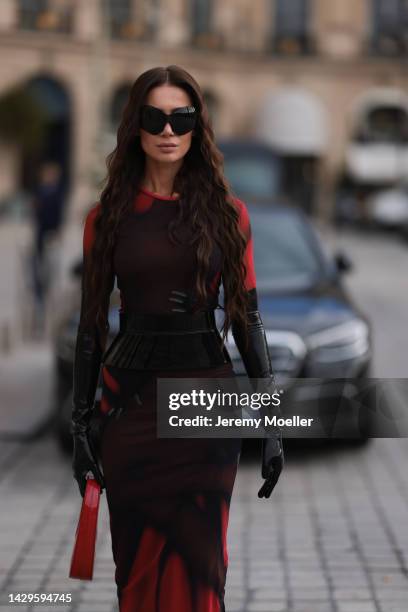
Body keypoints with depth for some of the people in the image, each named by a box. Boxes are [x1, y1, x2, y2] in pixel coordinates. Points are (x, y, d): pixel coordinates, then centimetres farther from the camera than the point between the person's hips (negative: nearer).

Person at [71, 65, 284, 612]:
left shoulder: (227, 213, 1)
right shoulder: (108, 216, 2)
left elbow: (247, 319, 2)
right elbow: (92, 325, 4)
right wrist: (81, 424, 2)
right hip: (131, 401, 1)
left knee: (199, 563, 2)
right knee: (137, 563, 7)